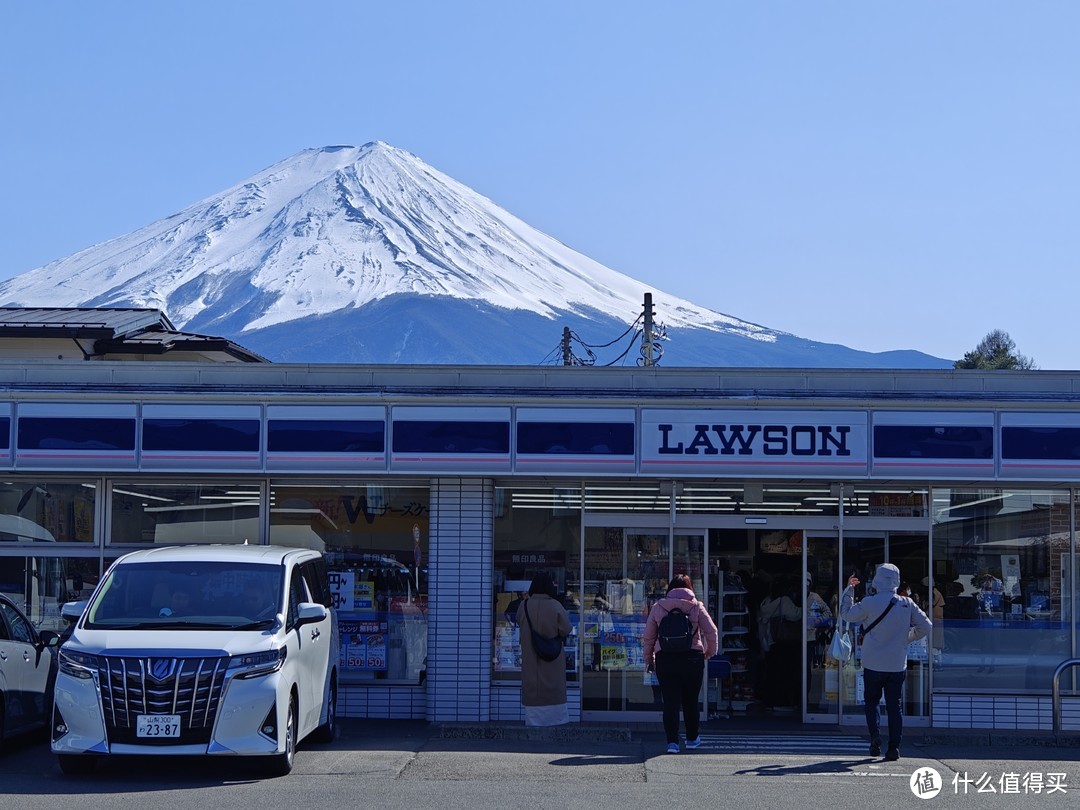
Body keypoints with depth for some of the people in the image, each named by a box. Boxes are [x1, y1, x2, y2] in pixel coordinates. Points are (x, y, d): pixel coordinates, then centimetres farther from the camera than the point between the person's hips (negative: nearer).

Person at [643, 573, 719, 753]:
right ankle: (692, 738, 27)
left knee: (670, 703, 0)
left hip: (665, 659, 0)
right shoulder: (696, 606, 3)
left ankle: (672, 741, -10)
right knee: (690, 701, 15)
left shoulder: (658, 607, 5)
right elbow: (712, 631, 0)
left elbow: (649, 636, 8)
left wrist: (649, 660, 17)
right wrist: (710, 652, 16)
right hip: (692, 657, 0)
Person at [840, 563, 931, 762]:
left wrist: (849, 589, 12)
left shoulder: (869, 603, -12)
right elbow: (925, 627, 2)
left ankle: (874, 734, -6)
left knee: (871, 701, 16)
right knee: (894, 706, 8)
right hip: (898, 665, 2)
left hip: (873, 664, -2)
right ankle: (894, 748, 1)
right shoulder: (907, 604, -3)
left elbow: (846, 614, 3)